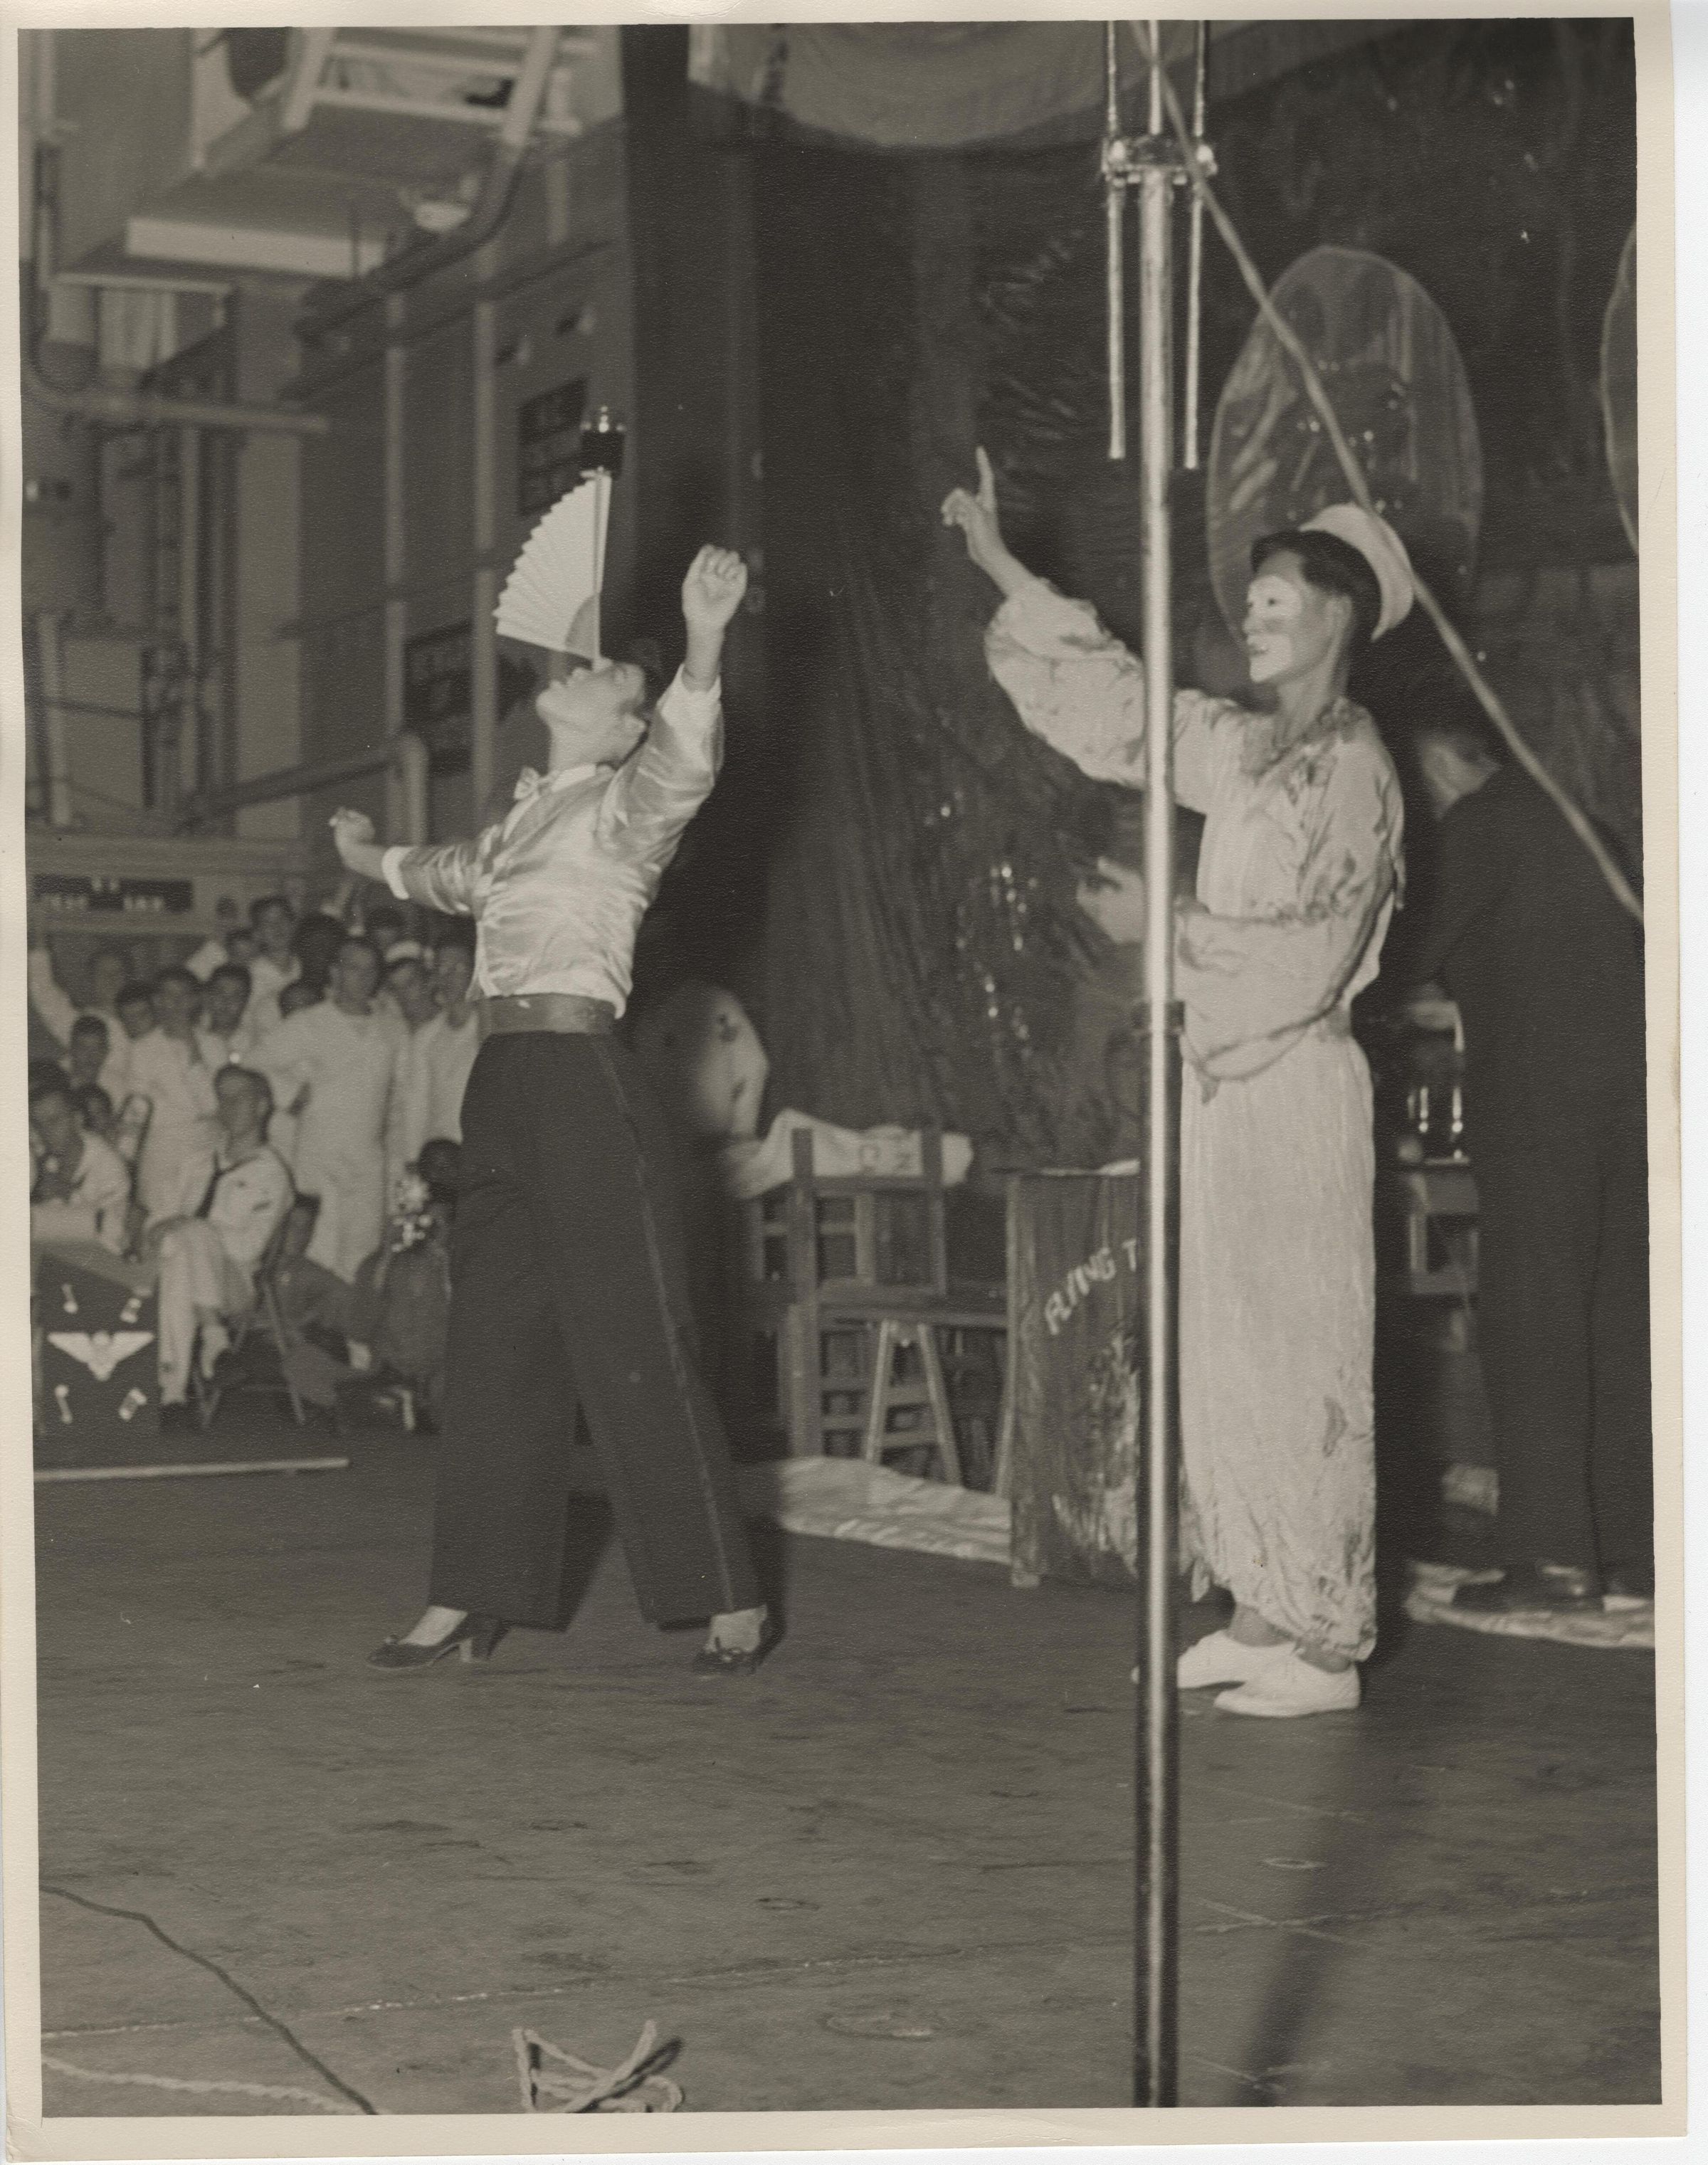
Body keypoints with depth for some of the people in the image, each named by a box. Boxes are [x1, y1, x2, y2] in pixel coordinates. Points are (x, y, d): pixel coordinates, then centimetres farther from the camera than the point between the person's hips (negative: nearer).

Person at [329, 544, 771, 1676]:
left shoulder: (624, 803, -2)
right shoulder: (530, 813, 20)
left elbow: (684, 760, -26)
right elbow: (461, 873, 42)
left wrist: (703, 647, -44)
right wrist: (381, 861, 62)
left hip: (586, 1083, -8)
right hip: (504, 1085, 8)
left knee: (636, 1348, -8)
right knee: (495, 1347, 9)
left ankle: (733, 1602, -3)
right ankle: (473, 1597, 15)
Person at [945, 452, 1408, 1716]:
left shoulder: (1352, 770, -11)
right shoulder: (1250, 750, 12)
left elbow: (1302, 959, -16)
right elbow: (1124, 706, 22)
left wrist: (1162, 931, -9)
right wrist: (1001, 567, 23)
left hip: (1292, 1089, -8)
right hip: (1223, 1082, 8)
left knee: (1295, 1363, -6)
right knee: (1225, 1358, 9)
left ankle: (1323, 1646, -1)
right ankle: (1264, 1613, 16)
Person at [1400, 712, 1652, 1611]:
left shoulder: (1482, 821, -4)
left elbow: (1424, 955, -4)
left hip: (1538, 1090, -7)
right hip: (1630, 1085, 7)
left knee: (1530, 1323, -5)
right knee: (1620, 1325, 8)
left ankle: (1553, 1555, -8)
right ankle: (1632, 1553, 10)